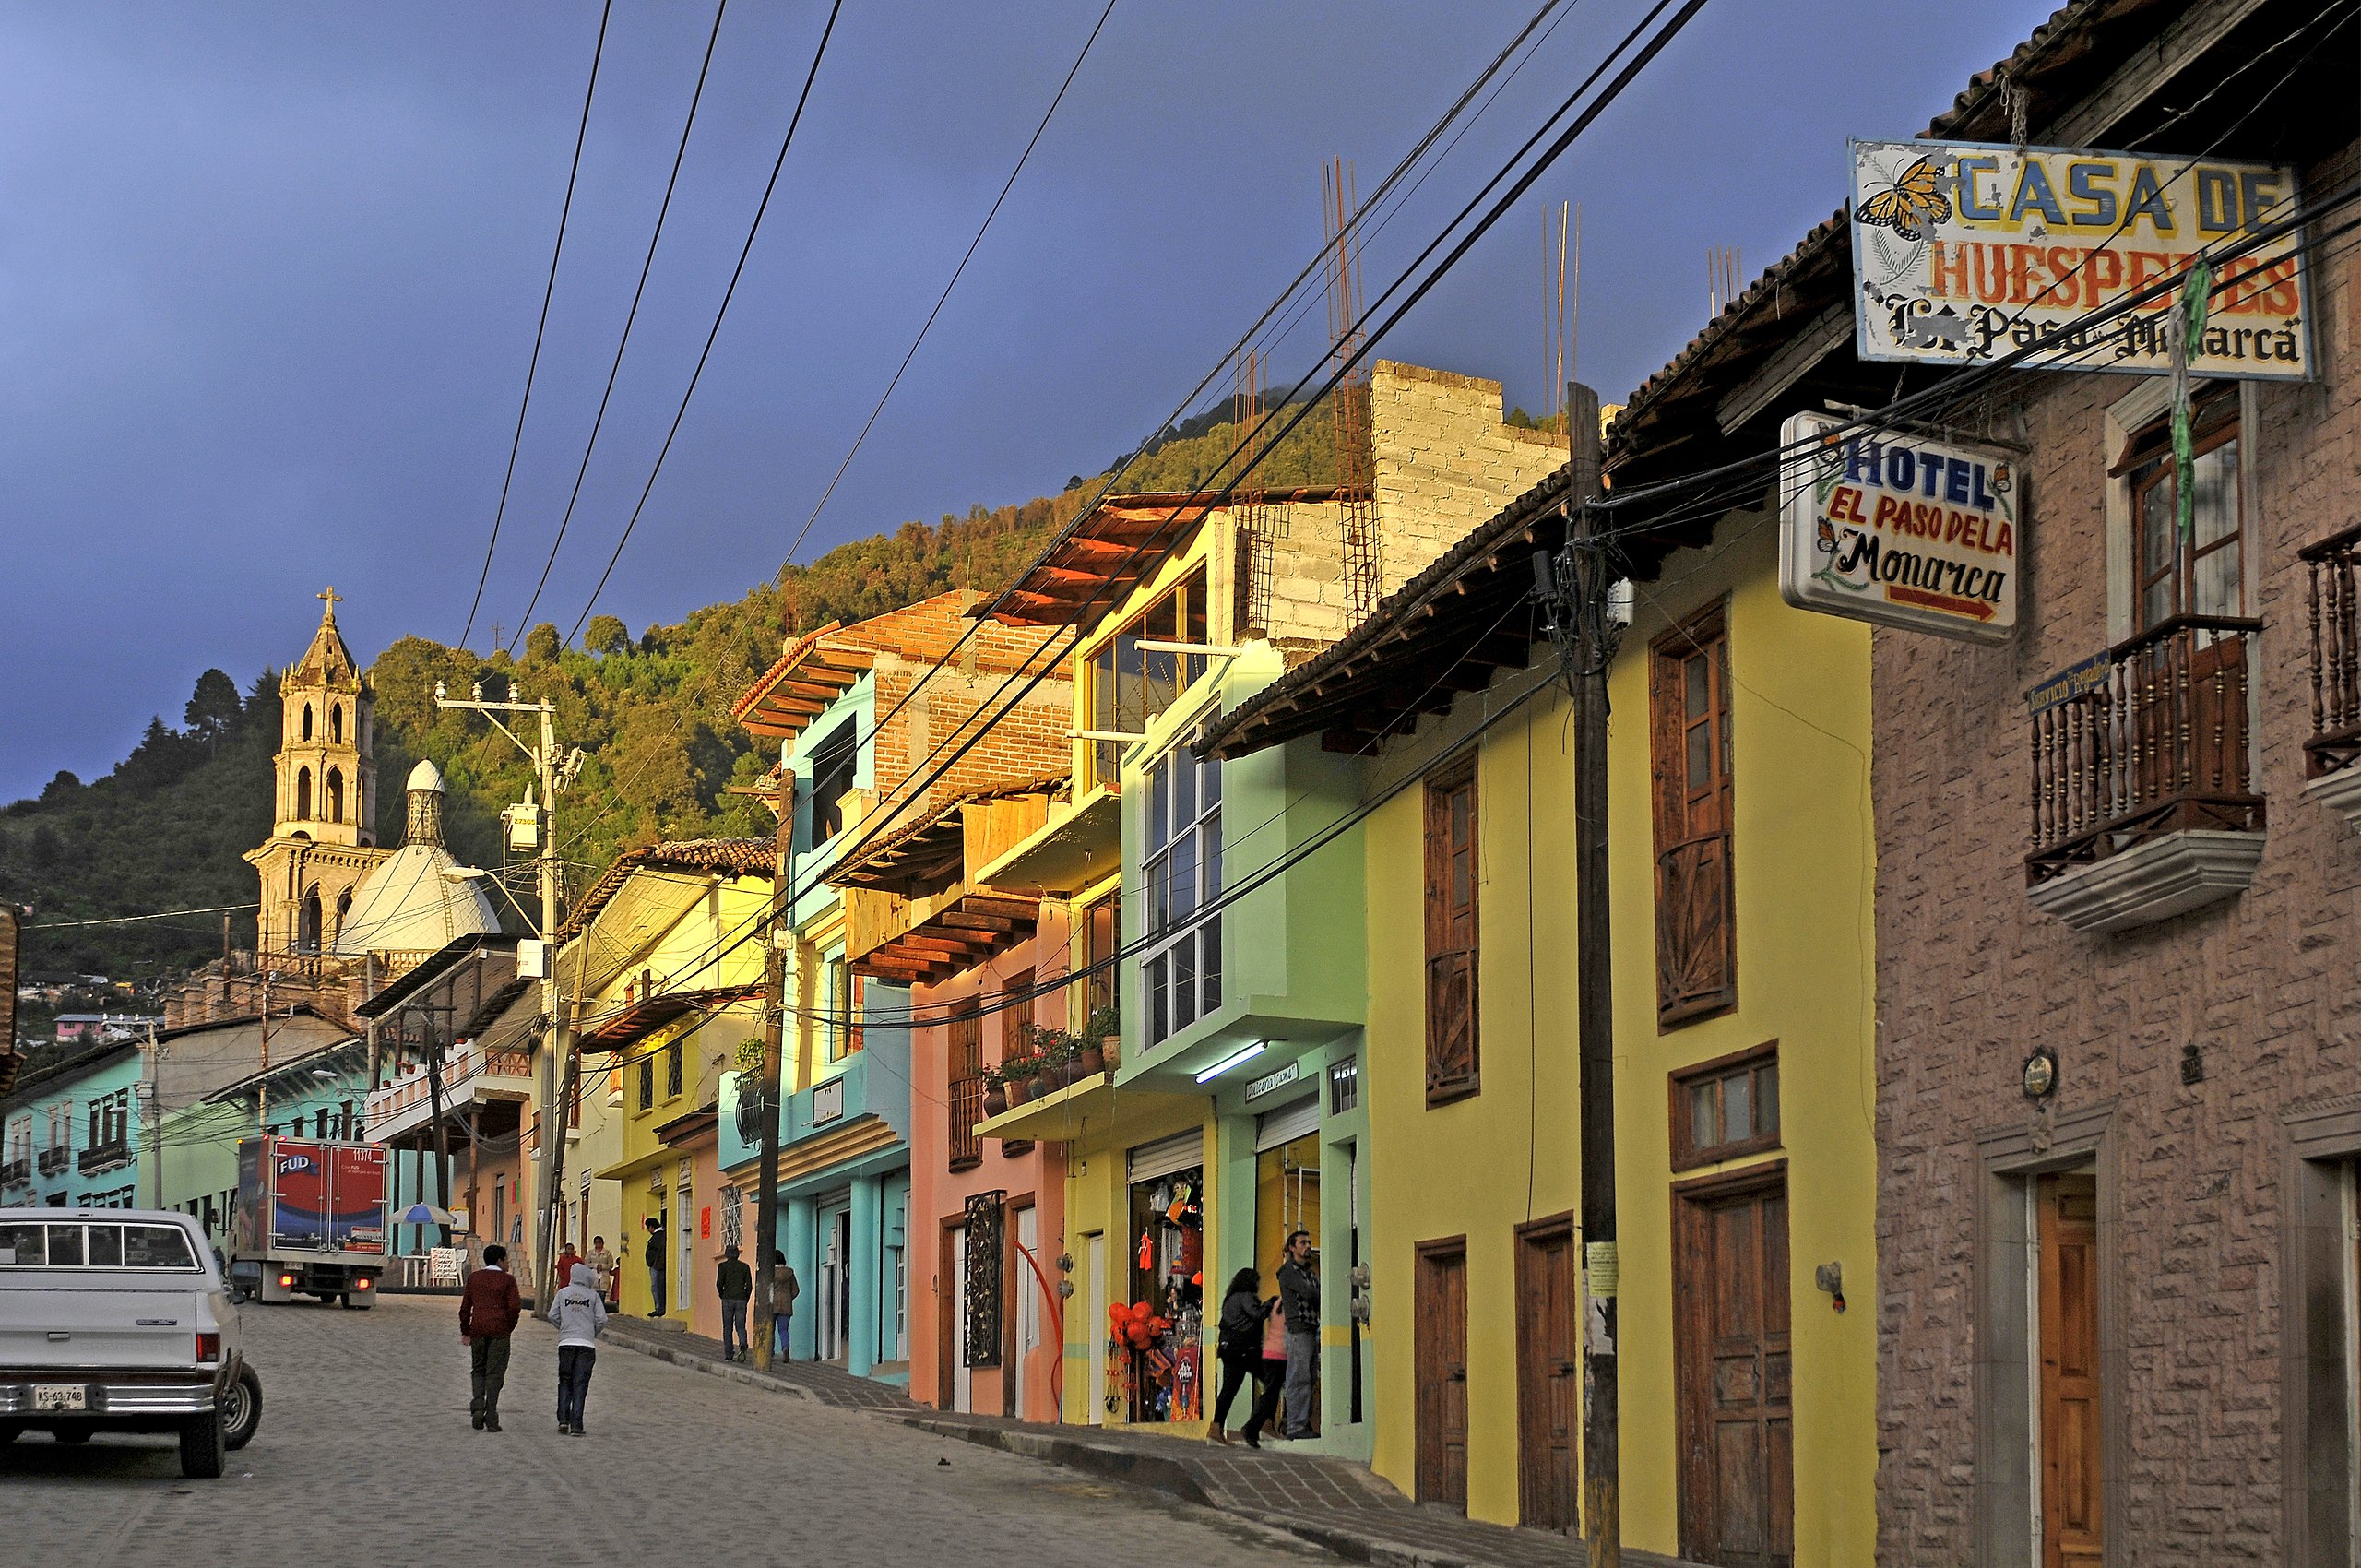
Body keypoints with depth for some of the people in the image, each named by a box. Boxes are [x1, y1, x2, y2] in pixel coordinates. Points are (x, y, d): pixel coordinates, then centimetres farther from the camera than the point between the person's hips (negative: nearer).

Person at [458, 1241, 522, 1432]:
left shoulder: (474, 1278, 9)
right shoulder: (507, 1280, -2)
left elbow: (465, 1306, 9)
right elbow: (515, 1307, -9)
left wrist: (465, 1331, 16)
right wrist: (509, 1327, 6)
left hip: (478, 1330, 3)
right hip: (499, 1331, -3)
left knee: (478, 1370, 17)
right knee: (495, 1373, 1)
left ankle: (477, 1407, -4)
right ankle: (491, 1419, -2)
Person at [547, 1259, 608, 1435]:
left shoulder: (562, 1293, 4)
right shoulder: (593, 1295, 0)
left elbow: (552, 1316, 2)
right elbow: (602, 1319, -3)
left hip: (566, 1342, 1)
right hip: (586, 1344, -1)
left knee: (565, 1382, 12)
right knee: (580, 1384, 1)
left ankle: (563, 1419, 1)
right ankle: (576, 1425, -3)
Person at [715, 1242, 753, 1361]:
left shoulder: (723, 1266, -2)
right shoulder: (745, 1267, 6)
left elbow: (719, 1283, -8)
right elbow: (749, 1285, 3)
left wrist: (722, 1295, 10)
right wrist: (745, 1300, 12)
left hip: (728, 1299, -2)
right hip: (741, 1300, 2)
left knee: (728, 1328, 7)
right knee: (740, 1327, 6)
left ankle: (729, 1355, 4)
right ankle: (743, 1345, -23)